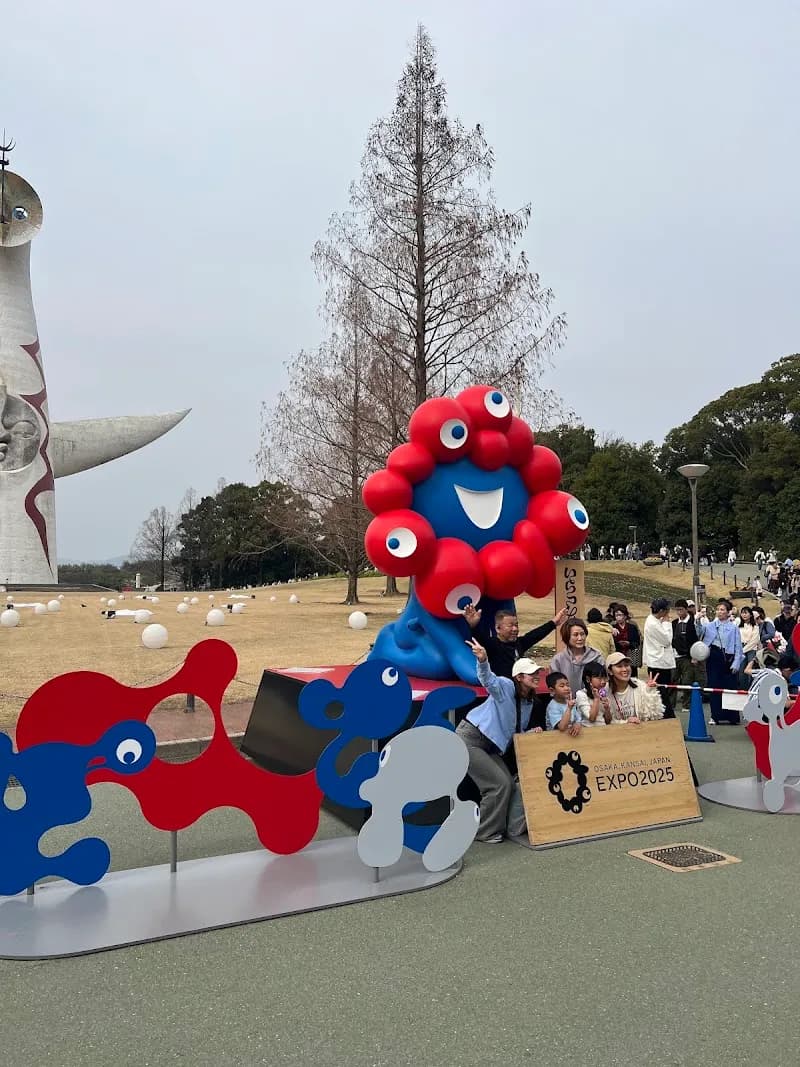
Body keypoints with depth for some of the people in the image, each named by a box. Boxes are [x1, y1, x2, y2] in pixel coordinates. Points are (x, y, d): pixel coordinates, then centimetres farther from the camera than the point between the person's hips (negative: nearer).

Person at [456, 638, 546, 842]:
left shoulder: (531, 703, 10)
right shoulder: (506, 687, -15)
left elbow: (518, 731, 22)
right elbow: (487, 680, -38)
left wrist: (534, 730, 1)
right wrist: (483, 661, -59)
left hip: (489, 746, 9)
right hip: (469, 738, -9)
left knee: (508, 783, 7)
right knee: (499, 783, -10)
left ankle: (497, 826, 25)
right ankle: (485, 832, 5)